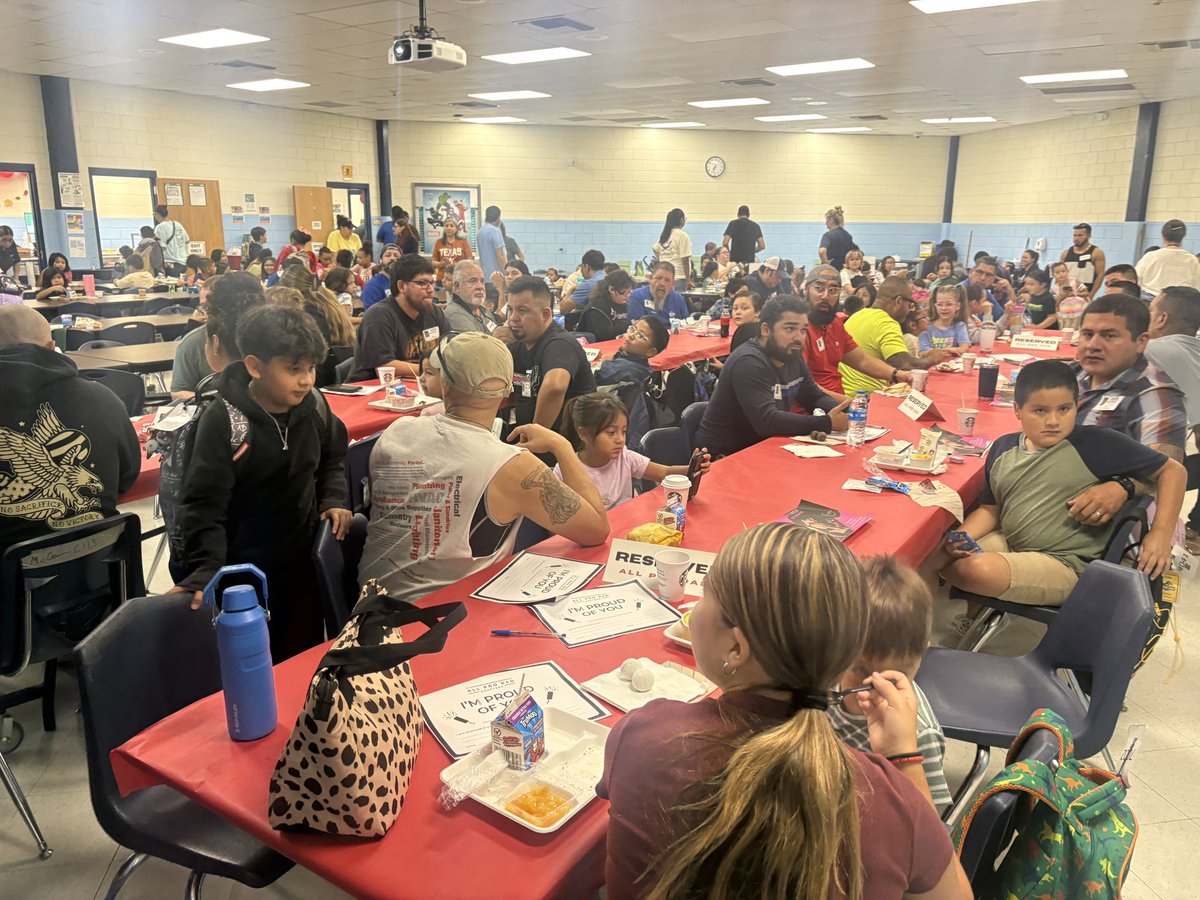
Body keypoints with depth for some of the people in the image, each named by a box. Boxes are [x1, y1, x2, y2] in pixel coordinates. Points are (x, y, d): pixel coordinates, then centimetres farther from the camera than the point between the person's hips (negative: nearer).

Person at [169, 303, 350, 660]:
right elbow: (205, 503, -19)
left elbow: (332, 459, 14)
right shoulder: (222, 420, -20)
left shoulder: (313, 405, -6)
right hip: (245, 571, -4)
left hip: (303, 561, 4)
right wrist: (207, 570, -27)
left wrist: (334, 499, -1)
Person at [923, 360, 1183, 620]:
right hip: (1006, 543, 6)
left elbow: (1173, 470, -3)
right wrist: (961, 539, -7)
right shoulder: (1003, 448, 4)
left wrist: (1161, 533, -13)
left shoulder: (1097, 444, -10)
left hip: (1064, 564, -5)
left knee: (980, 569, -32)